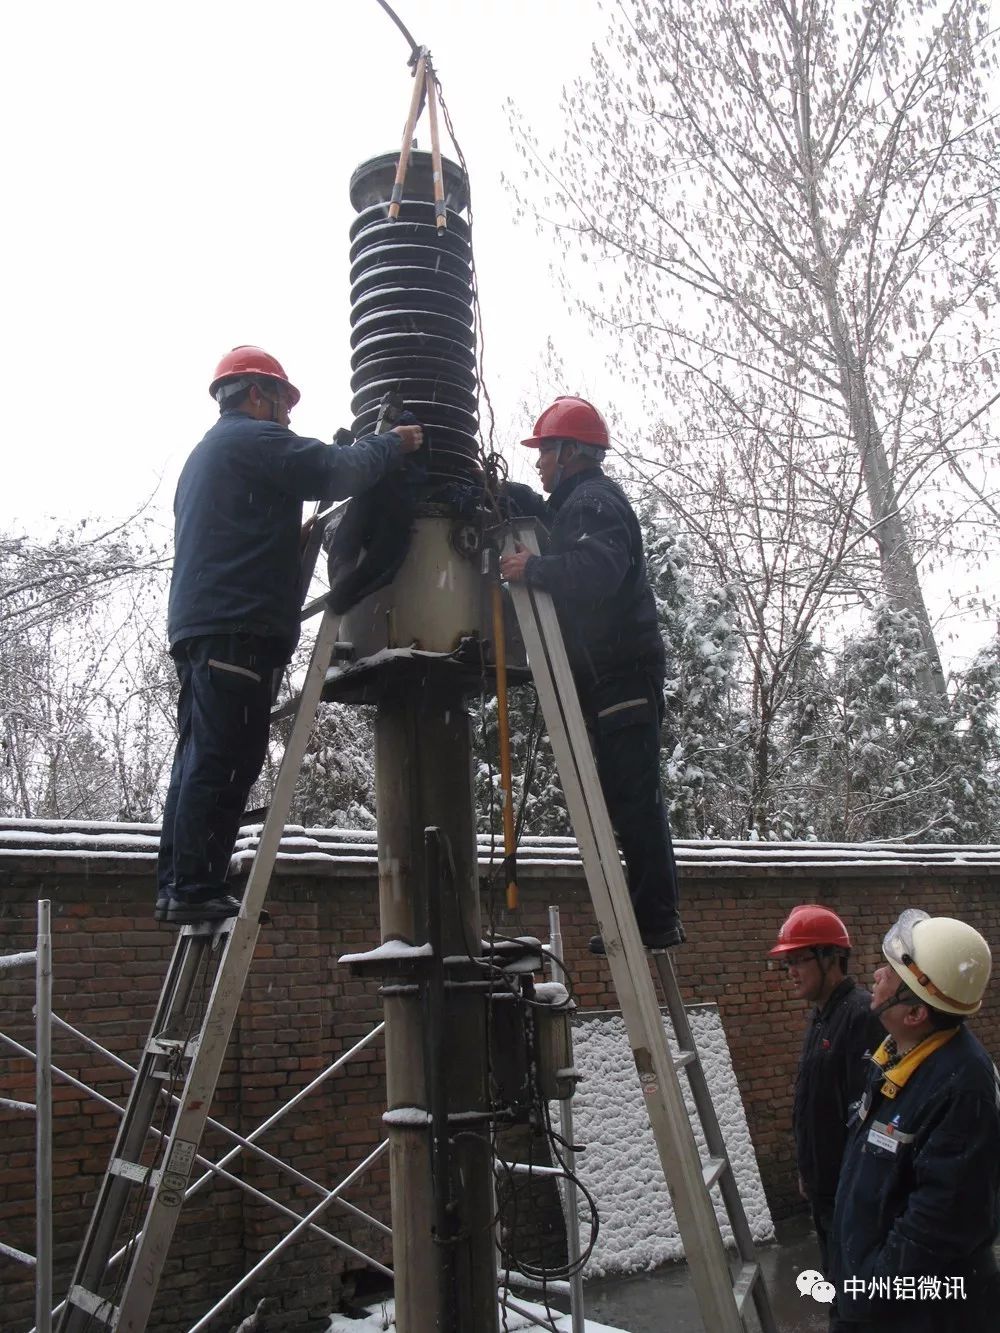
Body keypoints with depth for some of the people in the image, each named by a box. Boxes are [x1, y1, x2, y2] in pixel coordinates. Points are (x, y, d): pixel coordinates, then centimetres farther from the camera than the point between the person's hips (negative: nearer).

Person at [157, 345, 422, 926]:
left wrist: (301, 534, 27)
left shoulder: (205, 453, 30)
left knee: (201, 760, 8)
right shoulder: (255, 438, -1)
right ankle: (197, 889, -14)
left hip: (196, 625, 10)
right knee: (224, 760, -12)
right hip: (237, 623, -10)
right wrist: (392, 443, 1)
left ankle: (178, 888, 8)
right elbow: (338, 473, -12)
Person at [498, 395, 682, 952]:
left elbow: (599, 569, -27)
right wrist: (503, 492, 21)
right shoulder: (577, 501, 23)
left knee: (633, 795, -11)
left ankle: (657, 917, -8)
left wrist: (532, 568, -20)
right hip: (612, 672, 10)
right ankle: (653, 916, 15)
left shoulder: (595, 500, -9)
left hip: (621, 672, -10)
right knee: (631, 796, 10)